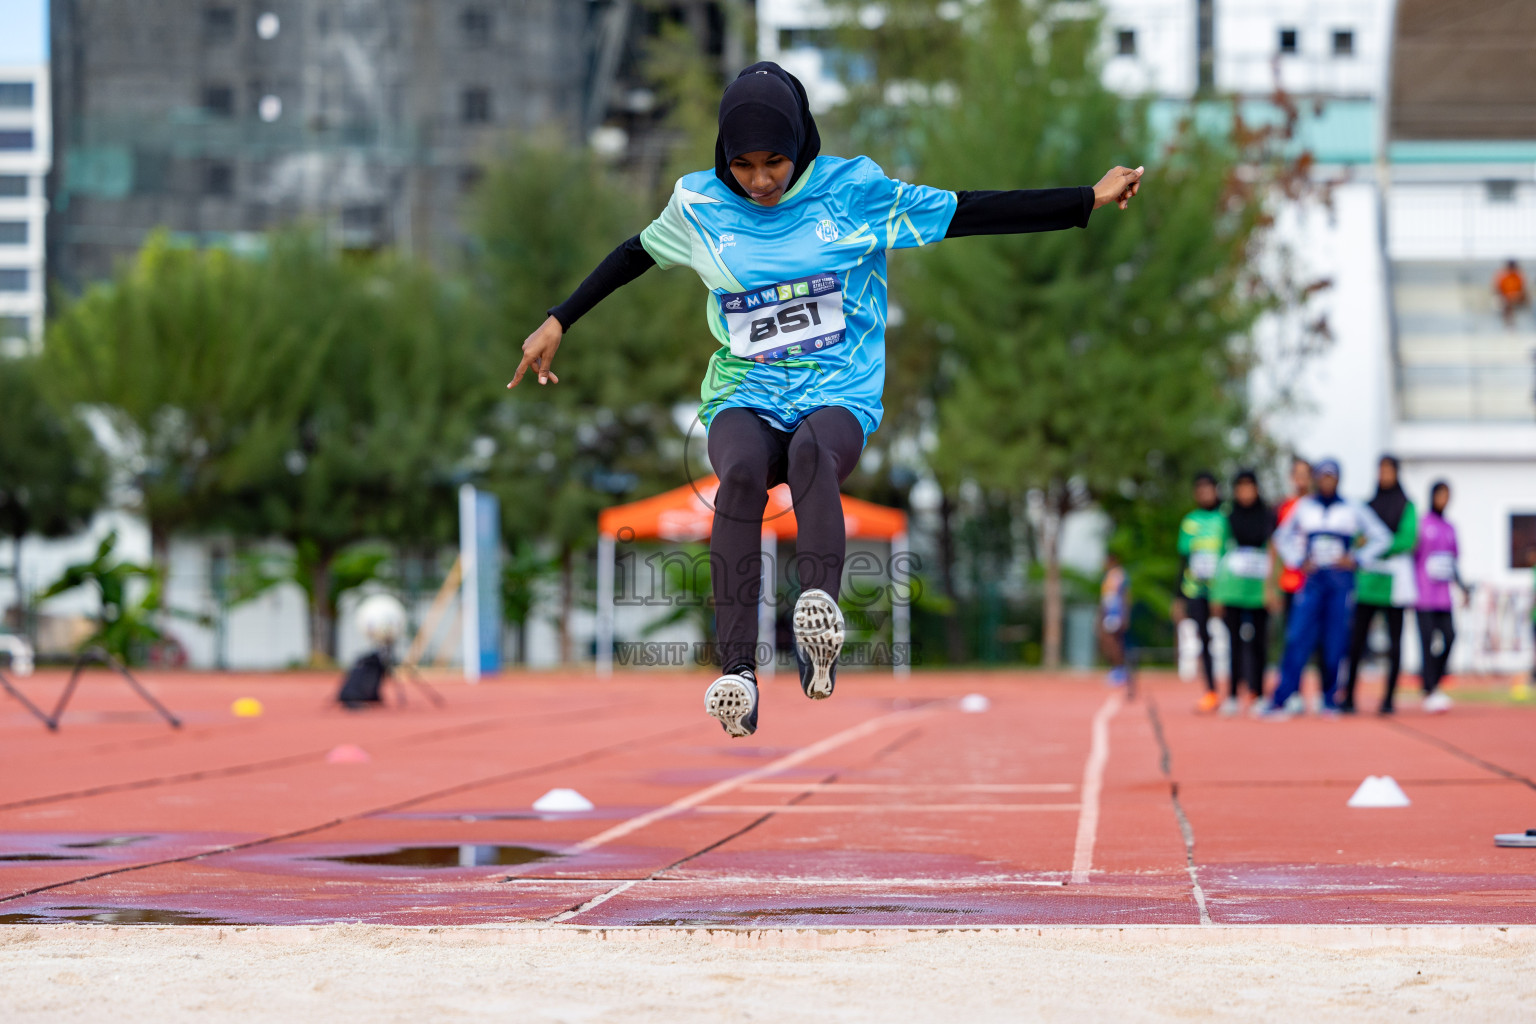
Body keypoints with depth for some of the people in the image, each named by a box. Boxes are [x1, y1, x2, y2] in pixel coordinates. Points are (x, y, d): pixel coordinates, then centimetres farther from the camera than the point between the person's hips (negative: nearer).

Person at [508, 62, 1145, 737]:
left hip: (839, 396, -1)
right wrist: (558, 324, 27)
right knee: (741, 472, -34)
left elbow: (969, 214, 2)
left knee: (811, 451, -38)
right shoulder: (699, 205, 5)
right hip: (744, 397, 1)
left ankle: (818, 607, -60)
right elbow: (637, 254, 24)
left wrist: (1091, 200, -2)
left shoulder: (852, 190, 0)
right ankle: (736, 670, -43)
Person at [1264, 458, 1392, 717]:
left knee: (1335, 643, -1)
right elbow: (1283, 537, 22)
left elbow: (1382, 537, 8)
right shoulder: (1303, 508, 10)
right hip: (1312, 579, 1)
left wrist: (1356, 559, -2)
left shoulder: (1353, 510, 5)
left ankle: (1330, 701, 8)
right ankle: (1280, 699, -11)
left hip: (1341, 580, -1)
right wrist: (1298, 561, 8)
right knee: (1298, 637, -9)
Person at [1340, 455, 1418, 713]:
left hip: (1394, 579, -3)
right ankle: (1348, 696, -3)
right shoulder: (1369, 505, 15)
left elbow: (1408, 539, -8)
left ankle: (1390, 697, 5)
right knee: (1356, 639, -5)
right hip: (1368, 579, 3)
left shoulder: (1406, 506, 4)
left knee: (1394, 641, 0)